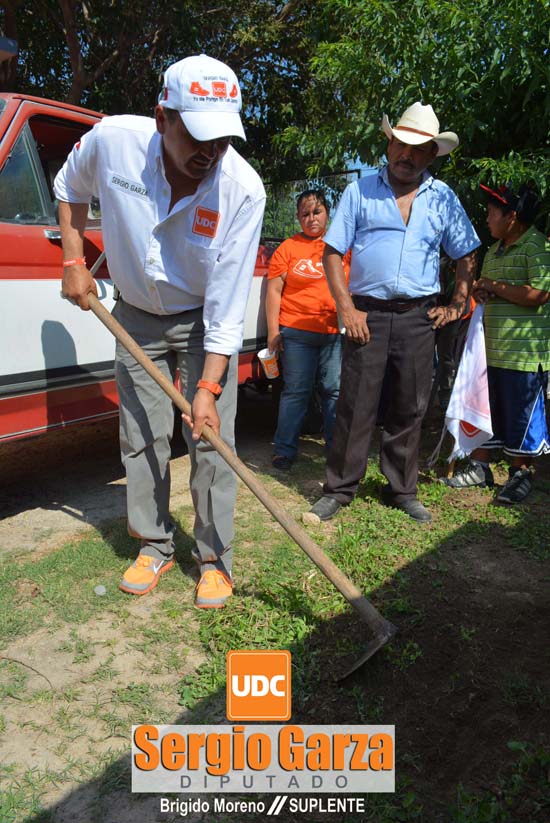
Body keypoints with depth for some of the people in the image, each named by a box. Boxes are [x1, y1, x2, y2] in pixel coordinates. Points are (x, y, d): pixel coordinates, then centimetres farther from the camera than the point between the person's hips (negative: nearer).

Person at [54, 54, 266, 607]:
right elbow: (70, 189, 7)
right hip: (136, 317, 3)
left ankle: (215, 560, 11)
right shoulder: (111, 140, -19)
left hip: (205, 323, -2)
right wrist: (73, 261, -1)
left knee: (211, 444, -5)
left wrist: (207, 386, -25)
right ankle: (154, 547, 23)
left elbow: (227, 304, -24)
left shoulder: (243, 189, -25)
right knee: (141, 438, 6)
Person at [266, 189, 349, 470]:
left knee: (335, 390, 5)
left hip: (335, 332, 2)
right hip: (296, 331, -2)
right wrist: (273, 331, -2)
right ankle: (285, 450, 11)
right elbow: (273, 291, 4)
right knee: (296, 391, 1)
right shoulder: (288, 248, 6)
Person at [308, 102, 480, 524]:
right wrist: (347, 309, -8)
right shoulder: (360, 191, 5)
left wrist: (457, 305, 6)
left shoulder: (443, 197, 11)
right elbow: (333, 253, 1)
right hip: (368, 315, -2)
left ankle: (403, 491, 22)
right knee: (355, 408, -1)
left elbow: (466, 256, 18)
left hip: (418, 317, 2)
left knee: (409, 410, 8)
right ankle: (339, 490, 13)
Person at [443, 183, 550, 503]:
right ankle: (480, 467, 25)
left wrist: (495, 287, -12)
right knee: (485, 410, 13)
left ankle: (521, 474, 19)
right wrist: (481, 293, 2)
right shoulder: (494, 251, 16)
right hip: (492, 348, 8)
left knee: (522, 416, 3)